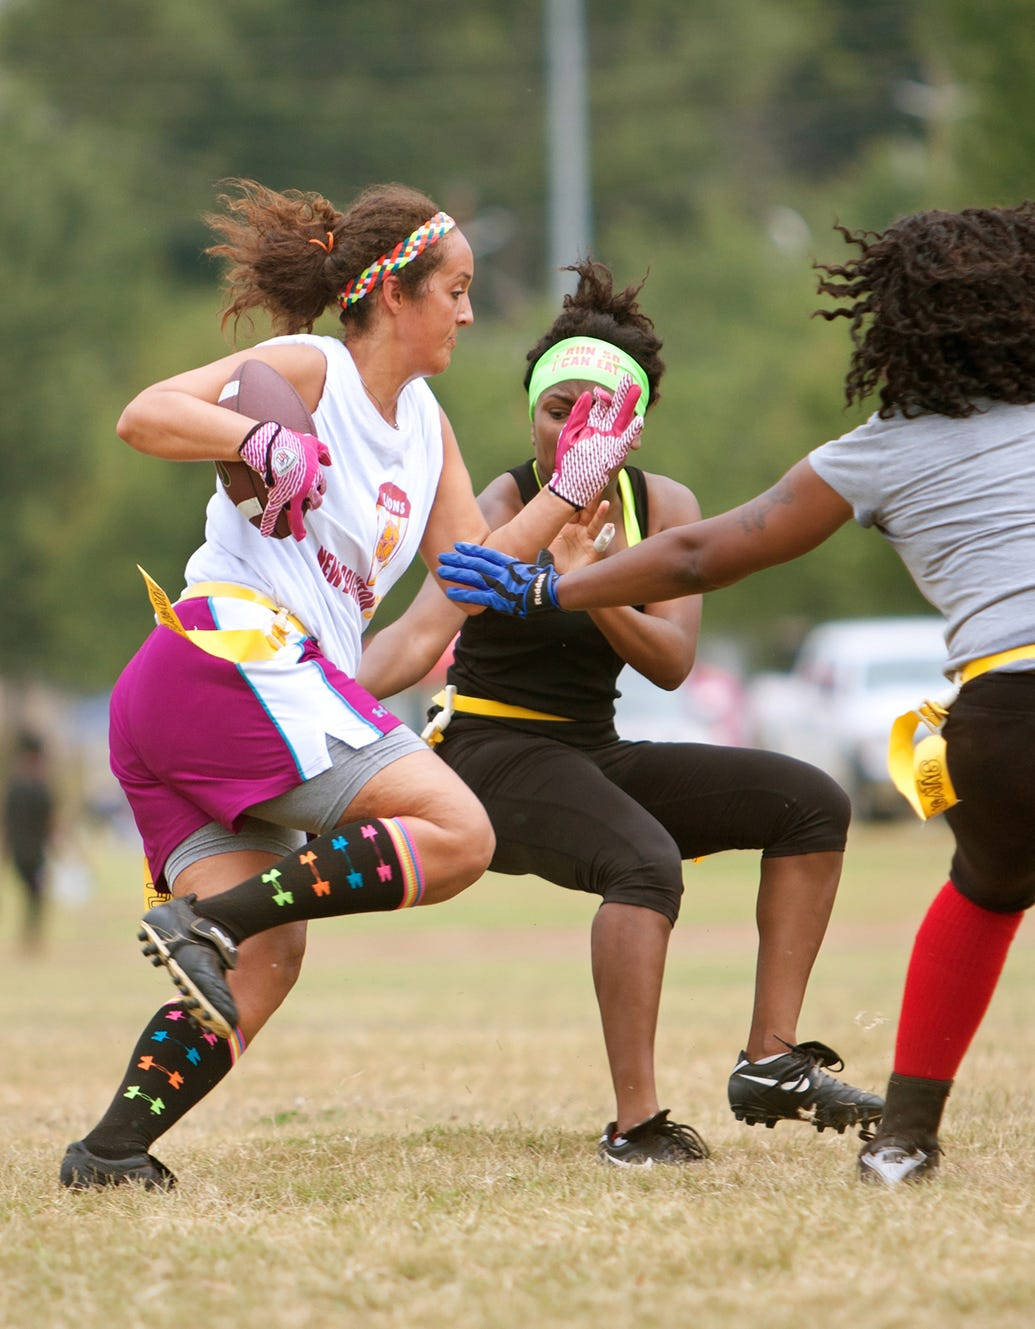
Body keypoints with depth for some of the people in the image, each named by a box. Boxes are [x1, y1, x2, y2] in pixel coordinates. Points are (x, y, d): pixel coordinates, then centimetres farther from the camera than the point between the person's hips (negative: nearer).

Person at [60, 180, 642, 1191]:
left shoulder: (423, 423, 25)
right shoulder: (307, 369, -2)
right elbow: (145, 416, -14)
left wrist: (570, 489, 17)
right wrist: (266, 443, -29)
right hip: (234, 646, -9)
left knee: (262, 967, 0)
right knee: (458, 836, -15)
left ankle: (111, 1149, -10)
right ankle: (209, 919, -23)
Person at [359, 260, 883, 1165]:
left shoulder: (664, 508, 3)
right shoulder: (502, 510, -13)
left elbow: (674, 662, -9)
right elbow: (424, 631, -28)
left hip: (592, 756, 7)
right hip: (495, 753, -7)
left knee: (811, 803, -2)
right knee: (646, 861, -34)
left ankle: (772, 1065, -3)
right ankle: (635, 1124, -34)